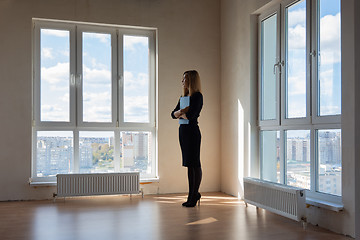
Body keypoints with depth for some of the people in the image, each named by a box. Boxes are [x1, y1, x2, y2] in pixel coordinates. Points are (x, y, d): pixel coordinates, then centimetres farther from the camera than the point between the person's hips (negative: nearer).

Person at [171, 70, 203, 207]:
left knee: (194, 164, -2)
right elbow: (173, 114, 11)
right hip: (183, 131, 8)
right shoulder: (183, 97, 17)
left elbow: (190, 115, -20)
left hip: (192, 131, -8)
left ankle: (194, 196, 6)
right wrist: (181, 111, -10)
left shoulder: (197, 96, -8)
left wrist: (181, 113, 0)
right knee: (189, 165, 11)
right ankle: (193, 194, 19)